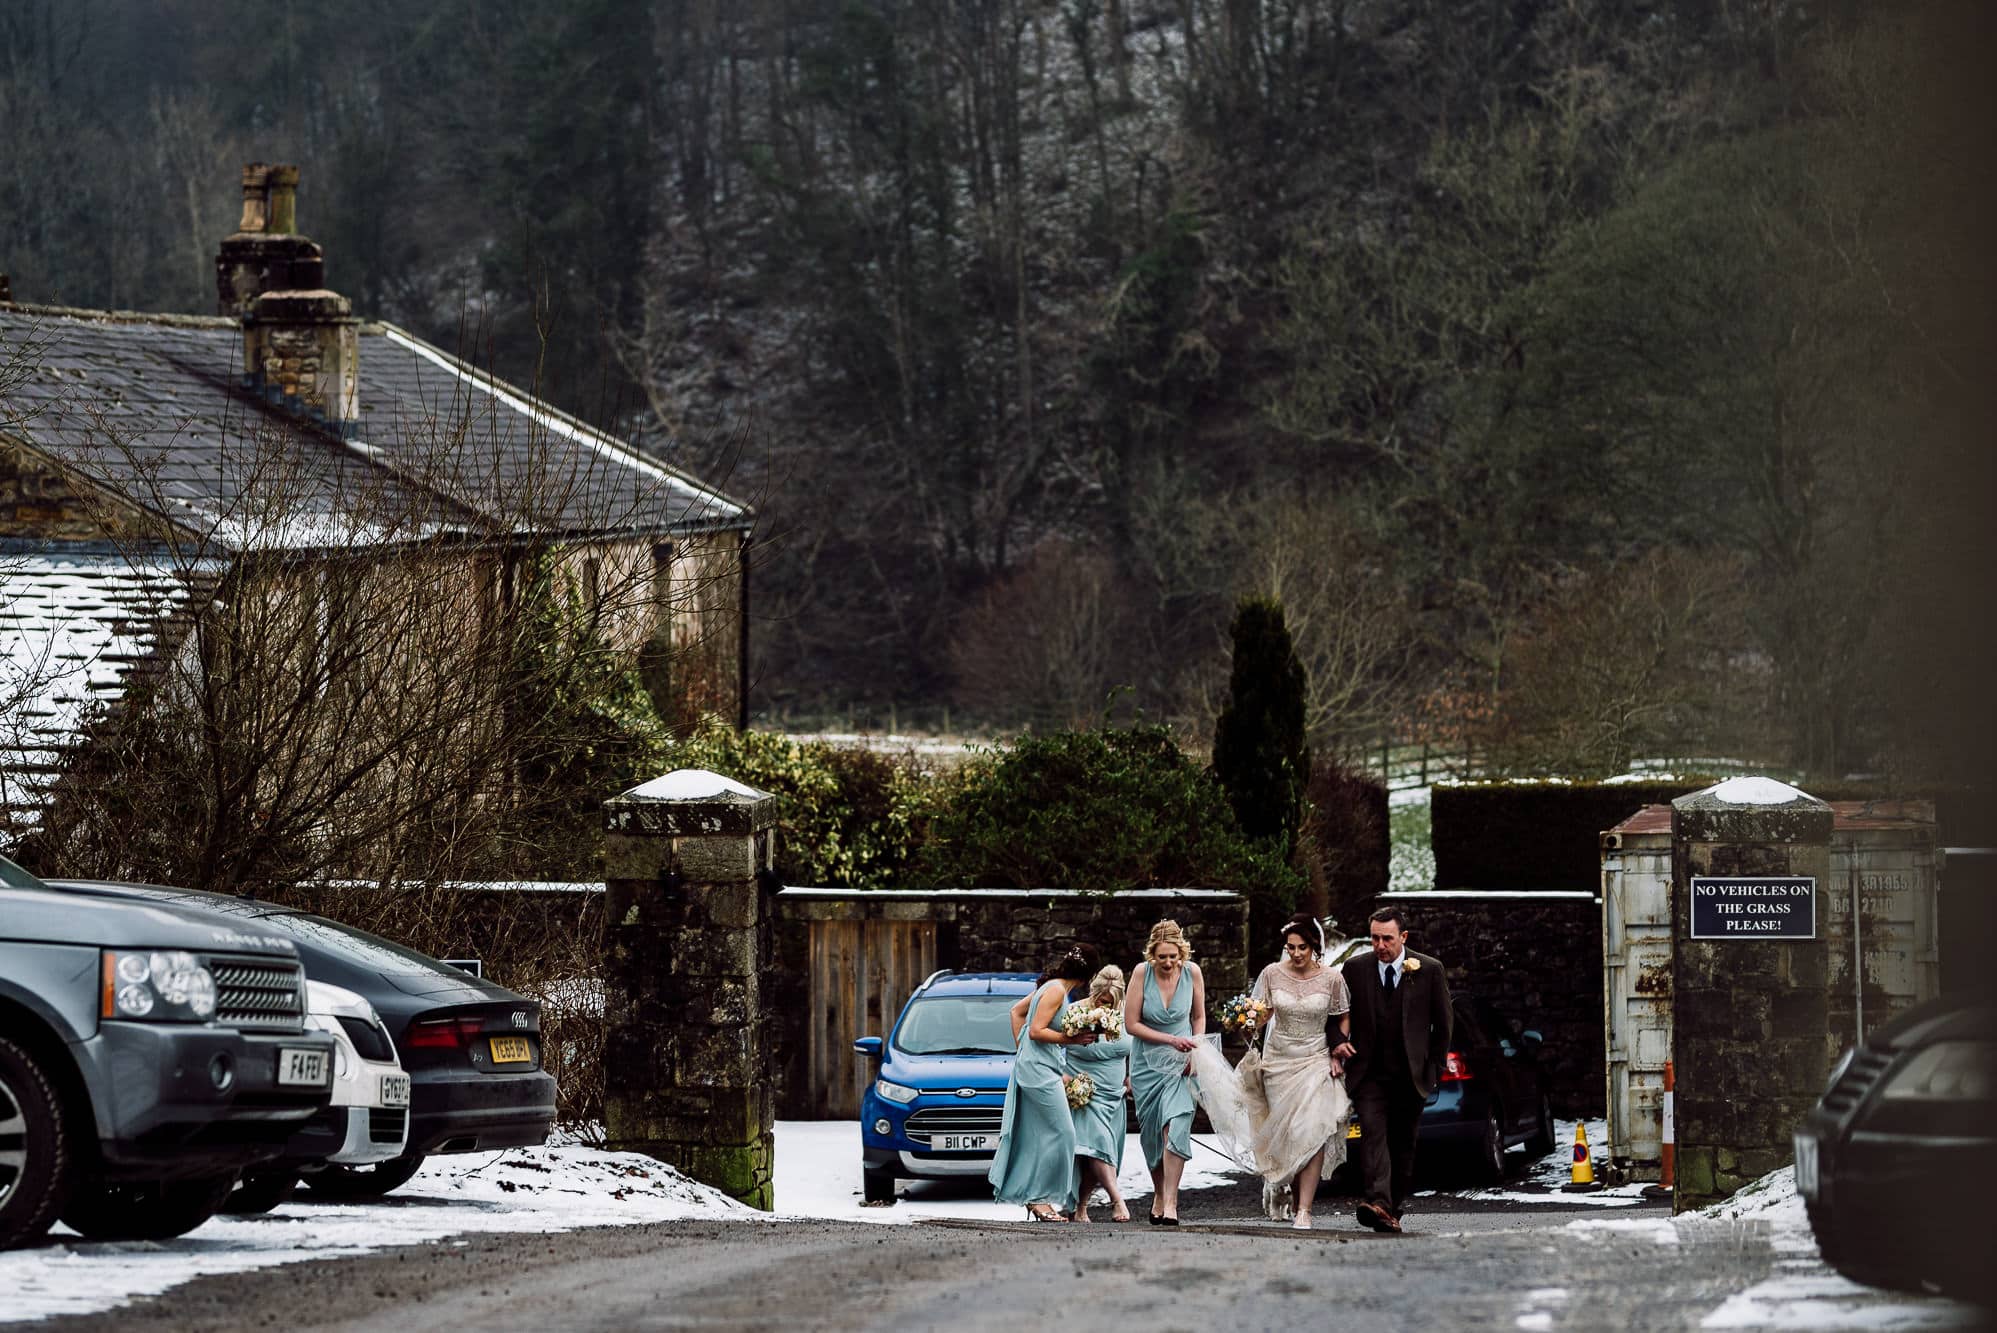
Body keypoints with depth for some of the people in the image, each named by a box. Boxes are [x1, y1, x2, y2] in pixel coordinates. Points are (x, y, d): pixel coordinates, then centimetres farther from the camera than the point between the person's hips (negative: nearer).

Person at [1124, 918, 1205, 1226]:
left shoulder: (1191, 972, -6)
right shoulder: (1142, 972, -11)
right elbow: (1131, 1024, -9)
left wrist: (1194, 1051, -4)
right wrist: (1170, 1040, -16)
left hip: (1180, 1063, 0)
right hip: (1147, 1062, 0)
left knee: (1175, 1126, -17)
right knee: (1152, 1133, 4)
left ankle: (1170, 1201, -20)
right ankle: (1159, 1194, 23)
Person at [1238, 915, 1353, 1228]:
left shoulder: (1331, 978, -3)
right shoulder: (1272, 974, -1)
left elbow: (1342, 1020, 9)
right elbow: (1261, 1015, 5)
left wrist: (1338, 1056, -1)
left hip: (1316, 1062, -2)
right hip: (1279, 1061, 2)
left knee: (1313, 1134, -14)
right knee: (1284, 1133, 1)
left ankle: (1303, 1210, -15)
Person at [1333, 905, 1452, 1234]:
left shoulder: (1430, 970, 0)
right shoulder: (1355, 968, 2)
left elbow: (1442, 1024, 8)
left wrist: (1434, 1068, 6)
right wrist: (1338, 1041, -5)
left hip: (1411, 1076, 1)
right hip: (1369, 1073, -1)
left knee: (1403, 1144, 6)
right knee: (1373, 1133, -18)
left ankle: (1393, 1210, 15)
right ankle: (1376, 1202, -32)